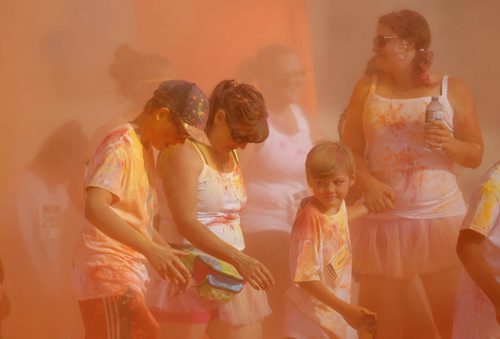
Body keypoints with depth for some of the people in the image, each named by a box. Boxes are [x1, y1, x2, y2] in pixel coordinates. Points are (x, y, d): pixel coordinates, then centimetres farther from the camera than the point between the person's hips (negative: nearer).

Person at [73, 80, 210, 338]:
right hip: (109, 271, -10)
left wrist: (171, 256, 14)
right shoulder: (120, 145, -12)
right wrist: (151, 249, -36)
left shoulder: (144, 149, 18)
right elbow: (95, 208, -28)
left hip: (129, 275, 10)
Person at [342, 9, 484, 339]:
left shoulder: (453, 90, 3)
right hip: (385, 221, 2)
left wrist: (448, 143, -14)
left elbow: (476, 155, 6)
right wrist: (367, 182, -15)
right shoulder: (366, 89, 8)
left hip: (441, 219, -1)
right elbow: (351, 150, 4)